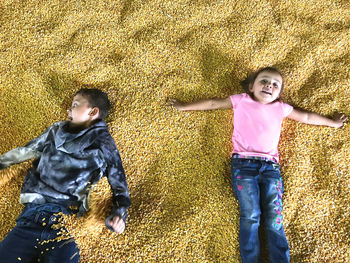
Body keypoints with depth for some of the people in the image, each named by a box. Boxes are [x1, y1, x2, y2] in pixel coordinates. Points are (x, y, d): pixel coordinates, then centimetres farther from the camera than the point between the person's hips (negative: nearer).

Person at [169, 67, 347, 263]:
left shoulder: (281, 108, 20)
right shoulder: (241, 101, 15)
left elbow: (307, 117, 32)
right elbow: (213, 104, 21)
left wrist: (333, 123, 40)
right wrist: (184, 107, 27)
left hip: (270, 166, 2)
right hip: (243, 163, -2)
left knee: (274, 220, -11)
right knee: (251, 216, -17)